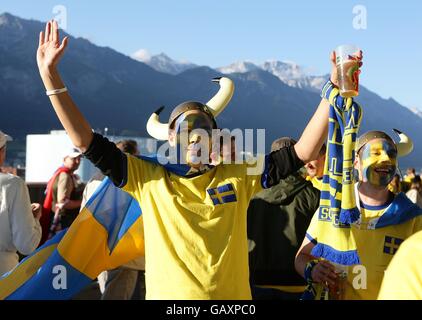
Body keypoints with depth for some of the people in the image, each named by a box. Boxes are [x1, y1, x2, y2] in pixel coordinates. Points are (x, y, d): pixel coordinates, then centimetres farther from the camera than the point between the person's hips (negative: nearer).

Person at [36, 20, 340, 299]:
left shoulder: (238, 176, 2)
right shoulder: (150, 180, 0)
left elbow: (302, 153, -1)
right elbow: (86, 141, -3)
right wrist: (50, 74, -9)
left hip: (232, 294, 1)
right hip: (167, 295, -1)